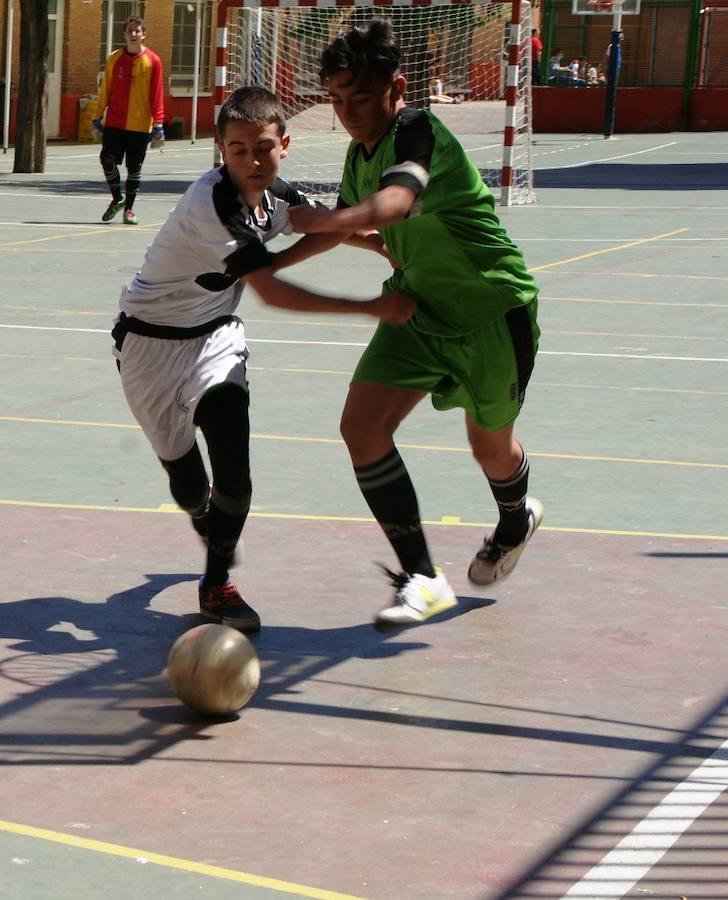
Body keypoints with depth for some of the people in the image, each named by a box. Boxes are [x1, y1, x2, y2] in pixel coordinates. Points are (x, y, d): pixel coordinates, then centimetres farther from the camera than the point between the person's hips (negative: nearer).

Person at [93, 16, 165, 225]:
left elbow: (156, 95, -4)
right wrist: (98, 118, 8)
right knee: (107, 160, -9)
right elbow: (105, 91, 10)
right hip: (114, 123, 2)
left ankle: (128, 208, 17)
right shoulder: (114, 59, 5)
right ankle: (117, 199, 13)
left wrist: (158, 125, -7)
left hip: (140, 126, -2)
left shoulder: (152, 61, -3)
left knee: (134, 169, 3)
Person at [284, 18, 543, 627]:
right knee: (363, 424, -12)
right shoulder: (361, 152, 2)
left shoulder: (417, 132, -24)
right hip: (418, 306, 7)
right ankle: (421, 578, -6)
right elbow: (347, 224, 21)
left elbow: (395, 203, -47)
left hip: (493, 307, -7)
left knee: (490, 443, 11)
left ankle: (515, 521, 49)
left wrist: (328, 220, -64)